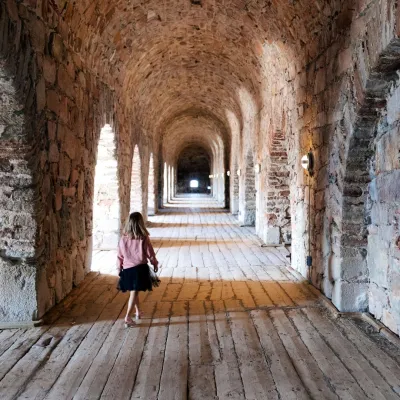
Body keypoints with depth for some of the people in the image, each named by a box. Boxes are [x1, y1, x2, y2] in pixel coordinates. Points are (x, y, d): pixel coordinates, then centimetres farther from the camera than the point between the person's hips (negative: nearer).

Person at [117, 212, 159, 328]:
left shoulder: (123, 239, -4)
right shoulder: (144, 239, -12)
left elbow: (120, 256, 3)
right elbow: (150, 254, -4)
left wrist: (119, 268, 17)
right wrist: (155, 264, 13)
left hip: (127, 269, 3)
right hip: (140, 269, -3)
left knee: (133, 292, 21)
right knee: (134, 293, -1)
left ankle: (138, 312, 37)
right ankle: (128, 318, -5)